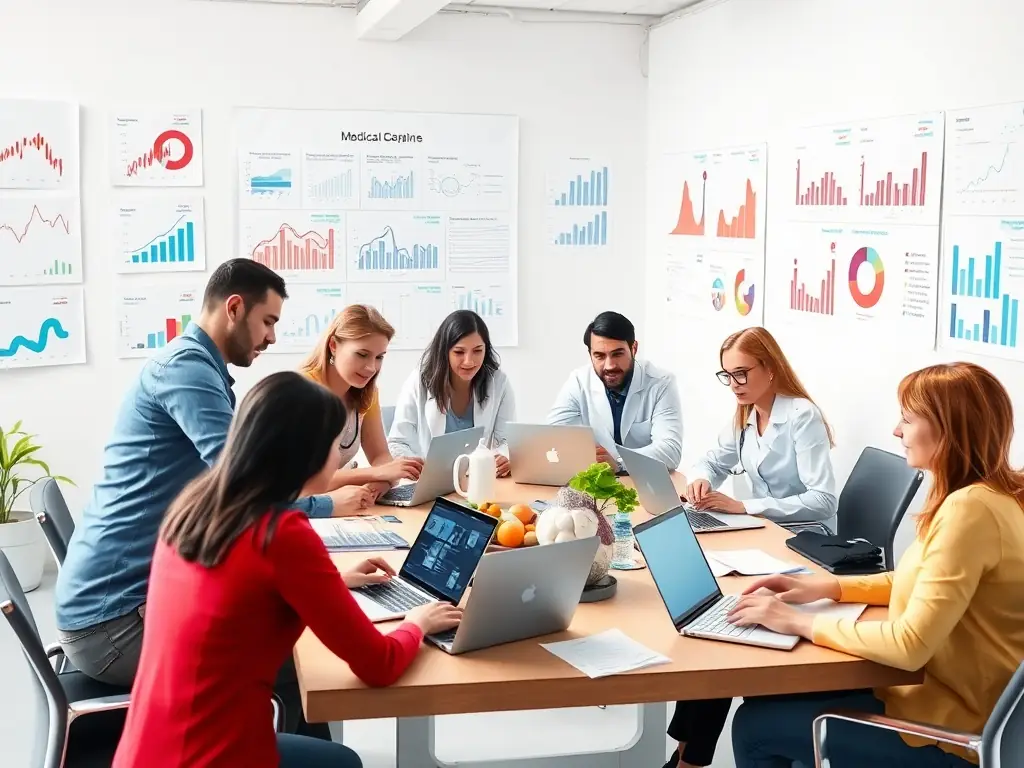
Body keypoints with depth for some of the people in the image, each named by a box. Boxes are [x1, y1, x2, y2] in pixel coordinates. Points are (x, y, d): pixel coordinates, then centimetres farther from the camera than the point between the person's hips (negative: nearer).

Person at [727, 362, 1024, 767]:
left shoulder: (969, 509, -26)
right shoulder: (982, 495, 5)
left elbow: (910, 645, -29)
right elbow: (922, 581, 19)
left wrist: (800, 622, -18)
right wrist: (826, 586, 8)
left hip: (948, 731, -9)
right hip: (942, 694, 9)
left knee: (755, 724, -1)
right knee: (767, 696, 14)